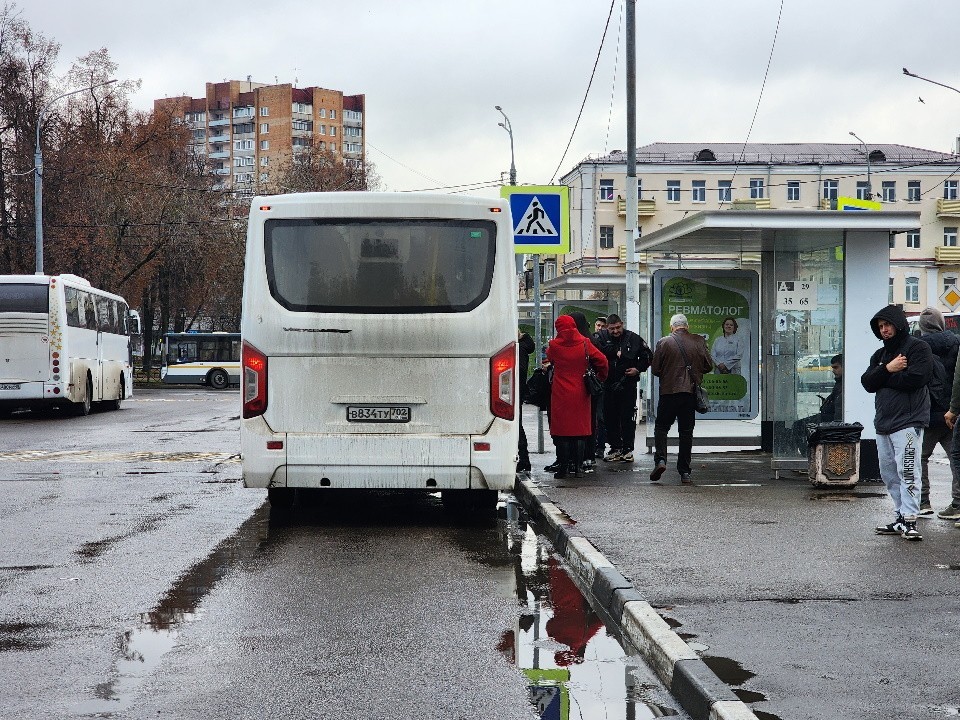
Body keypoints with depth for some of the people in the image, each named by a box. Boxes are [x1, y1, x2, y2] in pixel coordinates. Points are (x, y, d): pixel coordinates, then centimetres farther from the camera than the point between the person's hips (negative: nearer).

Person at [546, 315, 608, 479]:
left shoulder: (554, 345, -6)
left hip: (560, 394, -1)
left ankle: (564, 467, 1)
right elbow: (602, 361, -2)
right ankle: (577, 467, 6)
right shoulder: (584, 344, -3)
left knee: (562, 430, 3)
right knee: (580, 429, 7)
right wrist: (600, 378, 14)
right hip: (581, 393, 1)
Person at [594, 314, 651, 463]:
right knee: (610, 417, 7)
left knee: (628, 418, -1)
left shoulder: (633, 338, 2)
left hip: (628, 384, -2)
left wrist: (638, 369, -4)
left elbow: (647, 356, 9)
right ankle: (615, 448, 17)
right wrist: (617, 352, -14)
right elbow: (596, 350, -18)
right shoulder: (602, 337, 3)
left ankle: (628, 449, 5)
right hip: (608, 384, 2)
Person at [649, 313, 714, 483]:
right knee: (686, 432, 7)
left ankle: (660, 459, -11)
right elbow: (709, 366, 4)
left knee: (661, 427, 10)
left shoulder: (663, 342, -4)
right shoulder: (699, 342, 1)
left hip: (669, 391, -2)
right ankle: (685, 472, 7)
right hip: (690, 392, 2)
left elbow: (655, 369, -2)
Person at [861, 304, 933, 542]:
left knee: (907, 472, -13)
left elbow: (913, 379, -17)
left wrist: (882, 377, -5)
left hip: (908, 421, -8)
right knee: (889, 473, 9)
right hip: (883, 422, 8)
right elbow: (867, 383, 8)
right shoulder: (880, 355, 21)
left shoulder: (918, 348, -2)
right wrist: (887, 369, -9)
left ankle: (909, 520, -13)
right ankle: (900, 519, 15)